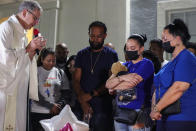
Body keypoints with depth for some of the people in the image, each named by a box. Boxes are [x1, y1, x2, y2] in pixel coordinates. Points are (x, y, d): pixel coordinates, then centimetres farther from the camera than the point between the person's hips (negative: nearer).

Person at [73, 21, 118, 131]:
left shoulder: (111, 55, 3)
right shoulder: (82, 54, 11)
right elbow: (76, 80, 6)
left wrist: (91, 94, -14)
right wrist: (83, 102, -8)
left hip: (103, 106, -2)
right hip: (83, 106, 2)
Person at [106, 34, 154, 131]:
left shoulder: (147, 64, -5)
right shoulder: (124, 65, 15)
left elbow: (131, 84, -15)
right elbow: (108, 84, 3)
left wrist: (114, 87, 1)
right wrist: (122, 77, -15)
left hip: (137, 112, -6)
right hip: (120, 112, 6)